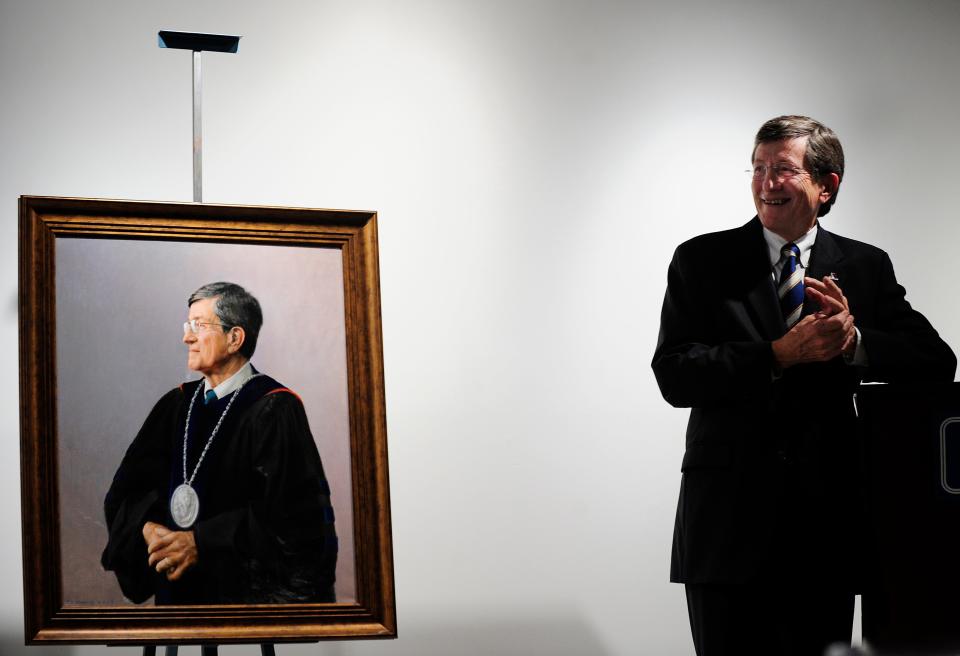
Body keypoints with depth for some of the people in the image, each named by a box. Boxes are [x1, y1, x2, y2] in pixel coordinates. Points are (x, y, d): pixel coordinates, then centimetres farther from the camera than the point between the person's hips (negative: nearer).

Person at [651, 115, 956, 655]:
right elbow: (674, 376, -7)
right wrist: (780, 354, -18)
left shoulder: (867, 267, 9)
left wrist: (853, 341, -14)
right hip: (730, 521, -1)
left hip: (827, 512, 1)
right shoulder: (702, 262, 4)